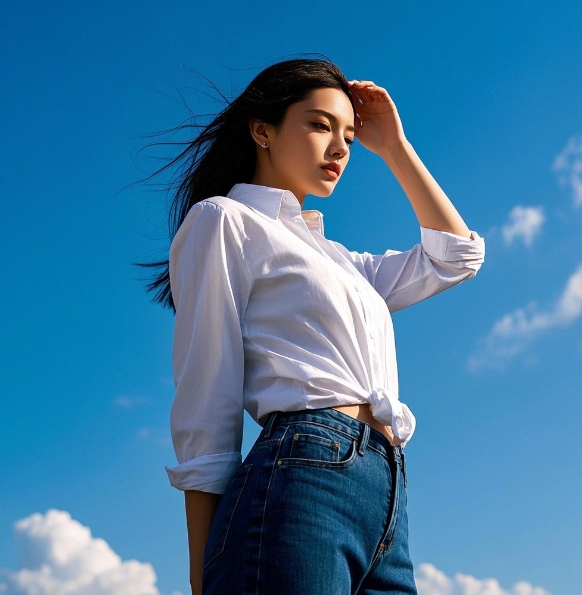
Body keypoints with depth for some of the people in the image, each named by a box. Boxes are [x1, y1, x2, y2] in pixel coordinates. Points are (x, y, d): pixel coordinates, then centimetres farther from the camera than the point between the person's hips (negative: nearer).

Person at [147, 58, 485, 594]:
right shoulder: (224, 220, 4)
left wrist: (394, 147, 27)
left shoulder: (337, 260, 28)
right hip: (301, 477, -7)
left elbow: (457, 255, 30)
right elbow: (205, 411, -3)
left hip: (388, 504, 8)